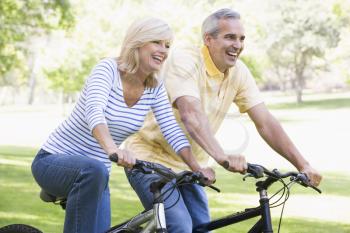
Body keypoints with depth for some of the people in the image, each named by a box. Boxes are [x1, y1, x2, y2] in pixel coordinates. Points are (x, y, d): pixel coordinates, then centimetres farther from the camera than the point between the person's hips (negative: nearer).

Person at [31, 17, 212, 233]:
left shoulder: (155, 89, 0)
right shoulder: (108, 69, -17)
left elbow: (173, 132, -6)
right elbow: (93, 111, -34)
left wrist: (197, 167, -23)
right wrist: (112, 148, -53)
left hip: (97, 174, 6)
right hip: (54, 162, -6)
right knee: (93, 171, -38)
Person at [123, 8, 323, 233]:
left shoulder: (238, 72, -3)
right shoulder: (184, 61, -22)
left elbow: (266, 123, -6)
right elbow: (190, 114, -38)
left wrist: (303, 165, -15)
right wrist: (222, 156, -52)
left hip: (187, 166, 7)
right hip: (150, 159, -7)